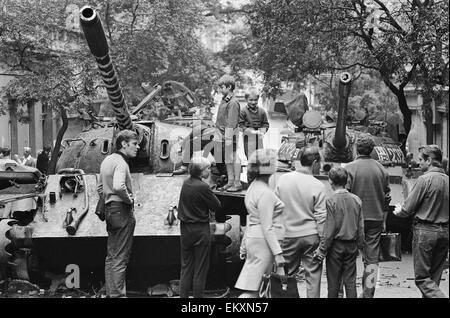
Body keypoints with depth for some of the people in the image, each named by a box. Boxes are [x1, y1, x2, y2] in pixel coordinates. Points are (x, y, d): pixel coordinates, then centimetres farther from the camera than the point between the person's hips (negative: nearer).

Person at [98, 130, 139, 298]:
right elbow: (118, 186, -34)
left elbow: (100, 187, 22)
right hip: (122, 211, -10)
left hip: (109, 209, 10)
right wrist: (129, 199, -18)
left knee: (111, 256, 16)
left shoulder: (107, 160, 14)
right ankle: (117, 294, 0)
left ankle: (110, 293, 23)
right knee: (120, 259, -4)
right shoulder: (120, 163, -17)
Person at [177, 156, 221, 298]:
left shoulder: (186, 183, 2)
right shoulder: (203, 187, -19)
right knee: (200, 268, 5)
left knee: (186, 266, 15)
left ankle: (183, 295, 17)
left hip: (185, 228, 7)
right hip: (200, 230, -6)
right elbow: (217, 206, -13)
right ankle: (198, 295, 10)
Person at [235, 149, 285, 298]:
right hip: (264, 241, -10)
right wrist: (277, 253, -19)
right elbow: (267, 227, -19)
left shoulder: (253, 188, 13)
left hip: (253, 238, 10)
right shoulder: (265, 193, -16)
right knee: (251, 290, -7)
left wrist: (244, 245, 22)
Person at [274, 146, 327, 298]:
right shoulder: (318, 186, -11)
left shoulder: (282, 179, -3)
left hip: (288, 234, 2)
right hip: (311, 235, -2)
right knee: (313, 274, 7)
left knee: (288, 273, 14)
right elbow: (321, 217, -9)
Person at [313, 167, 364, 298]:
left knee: (333, 282, 6)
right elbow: (361, 227, 5)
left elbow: (330, 229, -13)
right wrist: (359, 245, 17)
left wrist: (321, 250, -6)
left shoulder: (331, 201, -13)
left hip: (336, 245, -4)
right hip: (352, 245, 4)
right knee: (350, 281, 9)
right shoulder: (356, 200, 0)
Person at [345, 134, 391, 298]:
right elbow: (387, 197, 8)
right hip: (376, 218, 3)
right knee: (372, 258, 8)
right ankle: (368, 293, 9)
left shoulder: (350, 168, -9)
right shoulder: (381, 169, 3)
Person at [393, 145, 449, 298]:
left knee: (422, 277, -1)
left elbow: (408, 208, -11)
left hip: (425, 230, -7)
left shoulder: (425, 179, -14)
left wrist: (399, 211, 12)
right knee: (434, 277, 14)